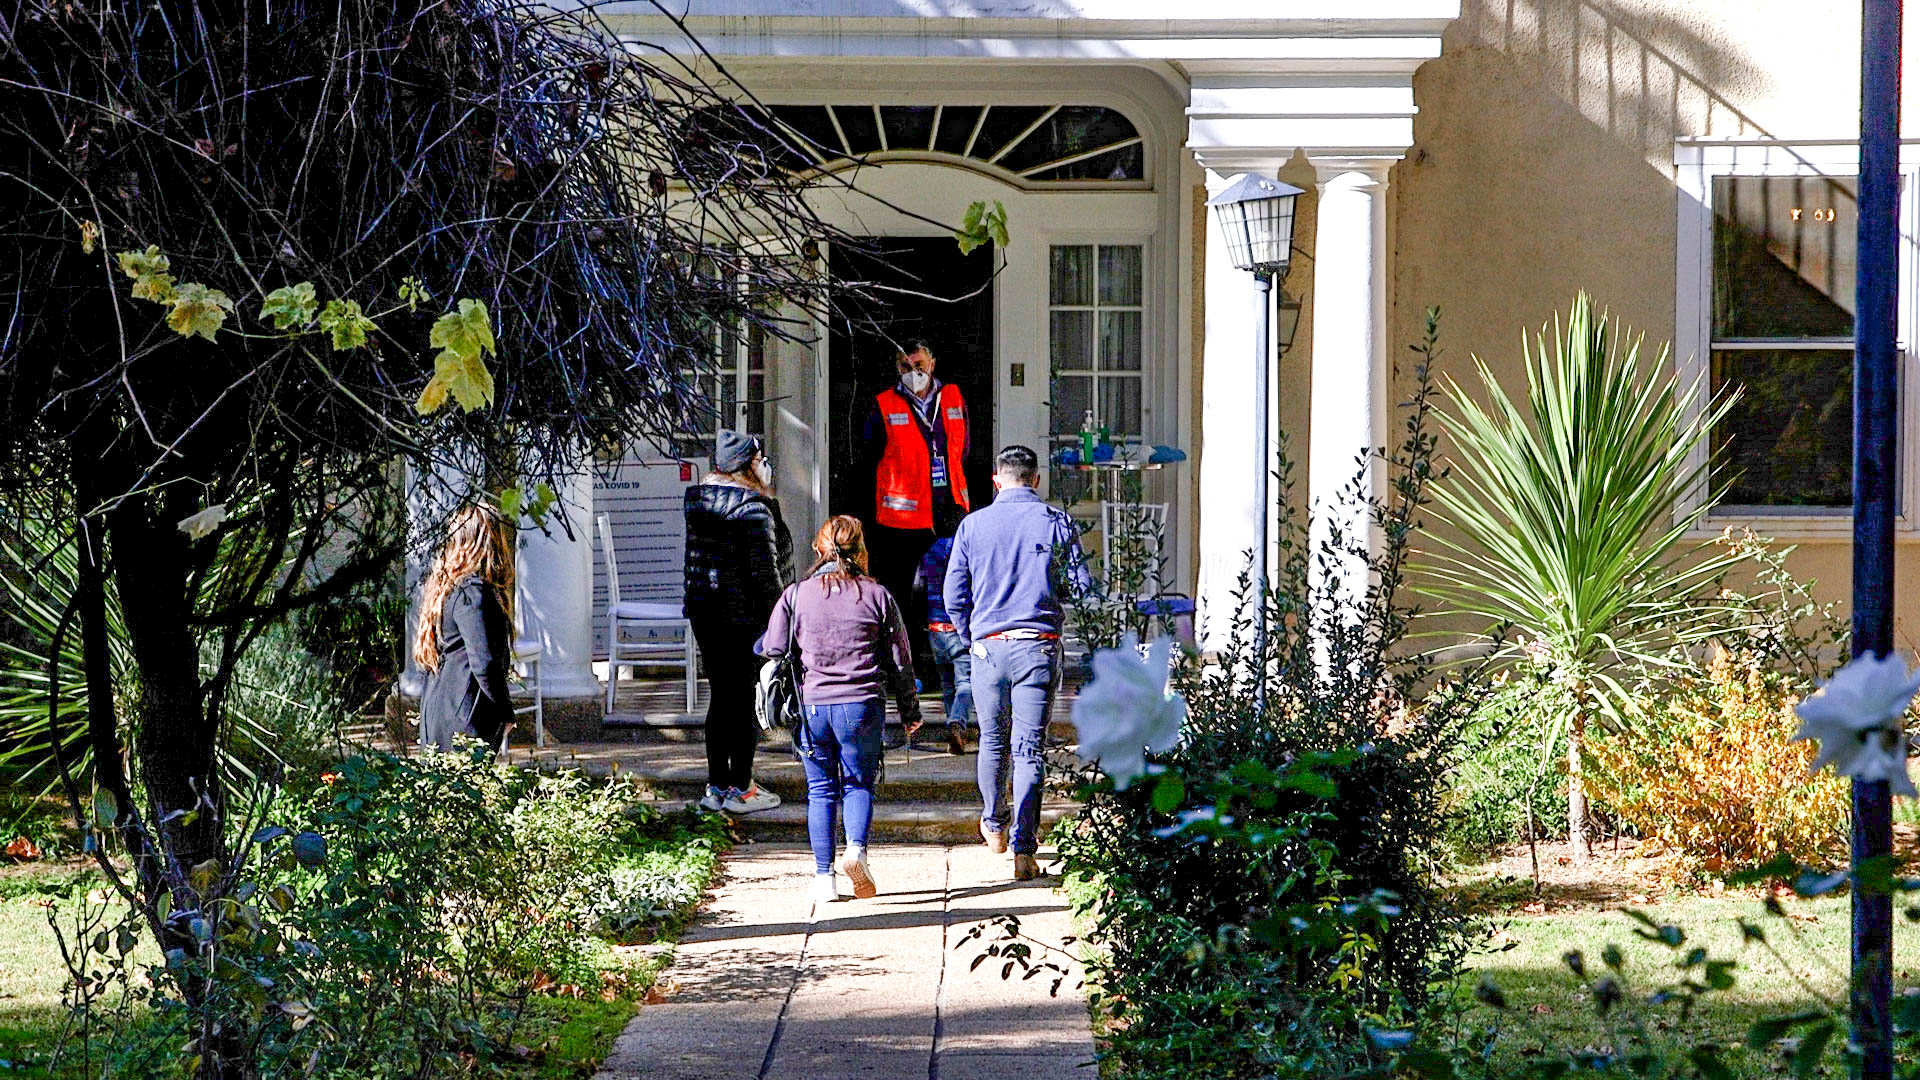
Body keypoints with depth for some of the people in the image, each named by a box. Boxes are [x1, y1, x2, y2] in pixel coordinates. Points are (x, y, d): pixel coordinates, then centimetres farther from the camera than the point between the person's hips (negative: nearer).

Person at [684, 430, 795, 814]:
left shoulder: (698, 498, 7)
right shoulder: (754, 508, -16)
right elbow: (765, 570, -17)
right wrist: (780, 617, -11)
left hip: (703, 609, 7)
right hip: (746, 615, -7)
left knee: (720, 696, 14)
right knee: (748, 701, 2)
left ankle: (716, 786, 18)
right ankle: (740, 789, 5)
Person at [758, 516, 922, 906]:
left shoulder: (795, 595, 4)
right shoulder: (877, 595, 2)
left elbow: (772, 652, 4)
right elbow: (900, 660, 6)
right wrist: (910, 711, 16)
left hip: (810, 707, 1)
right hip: (861, 706, -1)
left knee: (820, 790, 10)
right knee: (858, 784, 13)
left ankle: (824, 877, 6)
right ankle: (856, 848, -12)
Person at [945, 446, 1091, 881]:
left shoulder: (973, 525, 3)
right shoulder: (1056, 522, 0)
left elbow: (954, 597, 3)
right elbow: (1081, 585, -1)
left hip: (988, 645, 1)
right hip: (1038, 647, -1)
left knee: (992, 740, 19)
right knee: (1030, 748, -1)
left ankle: (994, 825, 37)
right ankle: (1024, 849, -7)